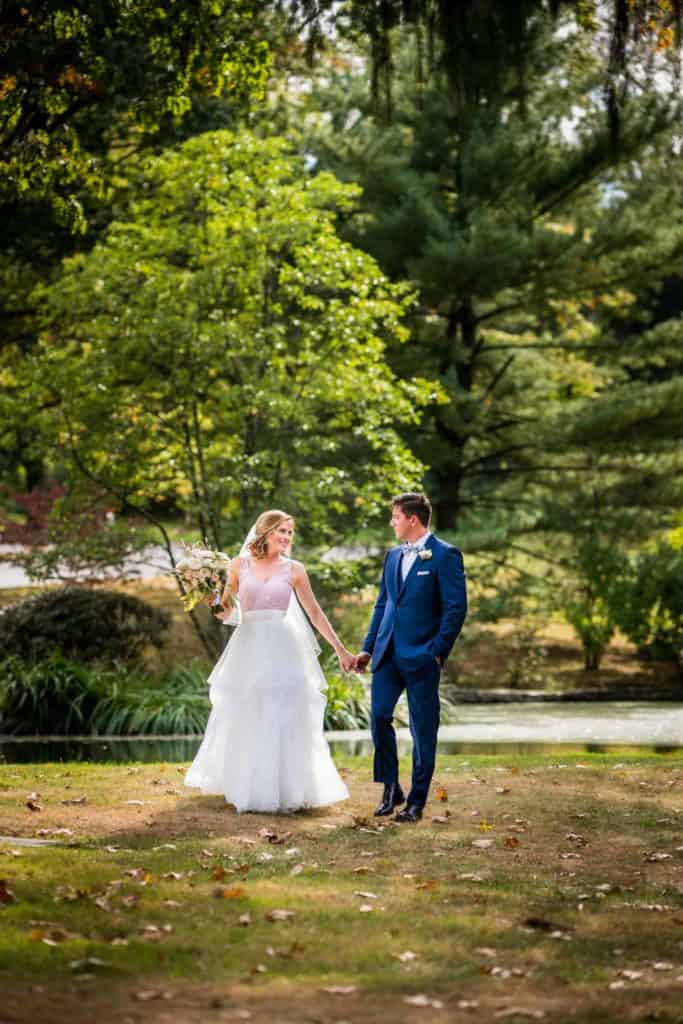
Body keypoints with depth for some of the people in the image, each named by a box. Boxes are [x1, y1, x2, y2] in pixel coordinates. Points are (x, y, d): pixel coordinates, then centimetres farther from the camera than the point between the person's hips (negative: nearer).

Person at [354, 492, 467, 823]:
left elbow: (456, 607, -11)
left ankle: (416, 802, 9)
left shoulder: (444, 556, -7)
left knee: (423, 730, 1)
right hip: (388, 653, 6)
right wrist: (368, 648, 13)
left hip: (421, 656, -6)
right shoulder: (393, 556, 15)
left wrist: (437, 653, -15)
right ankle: (391, 789, 16)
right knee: (379, 716, 1)